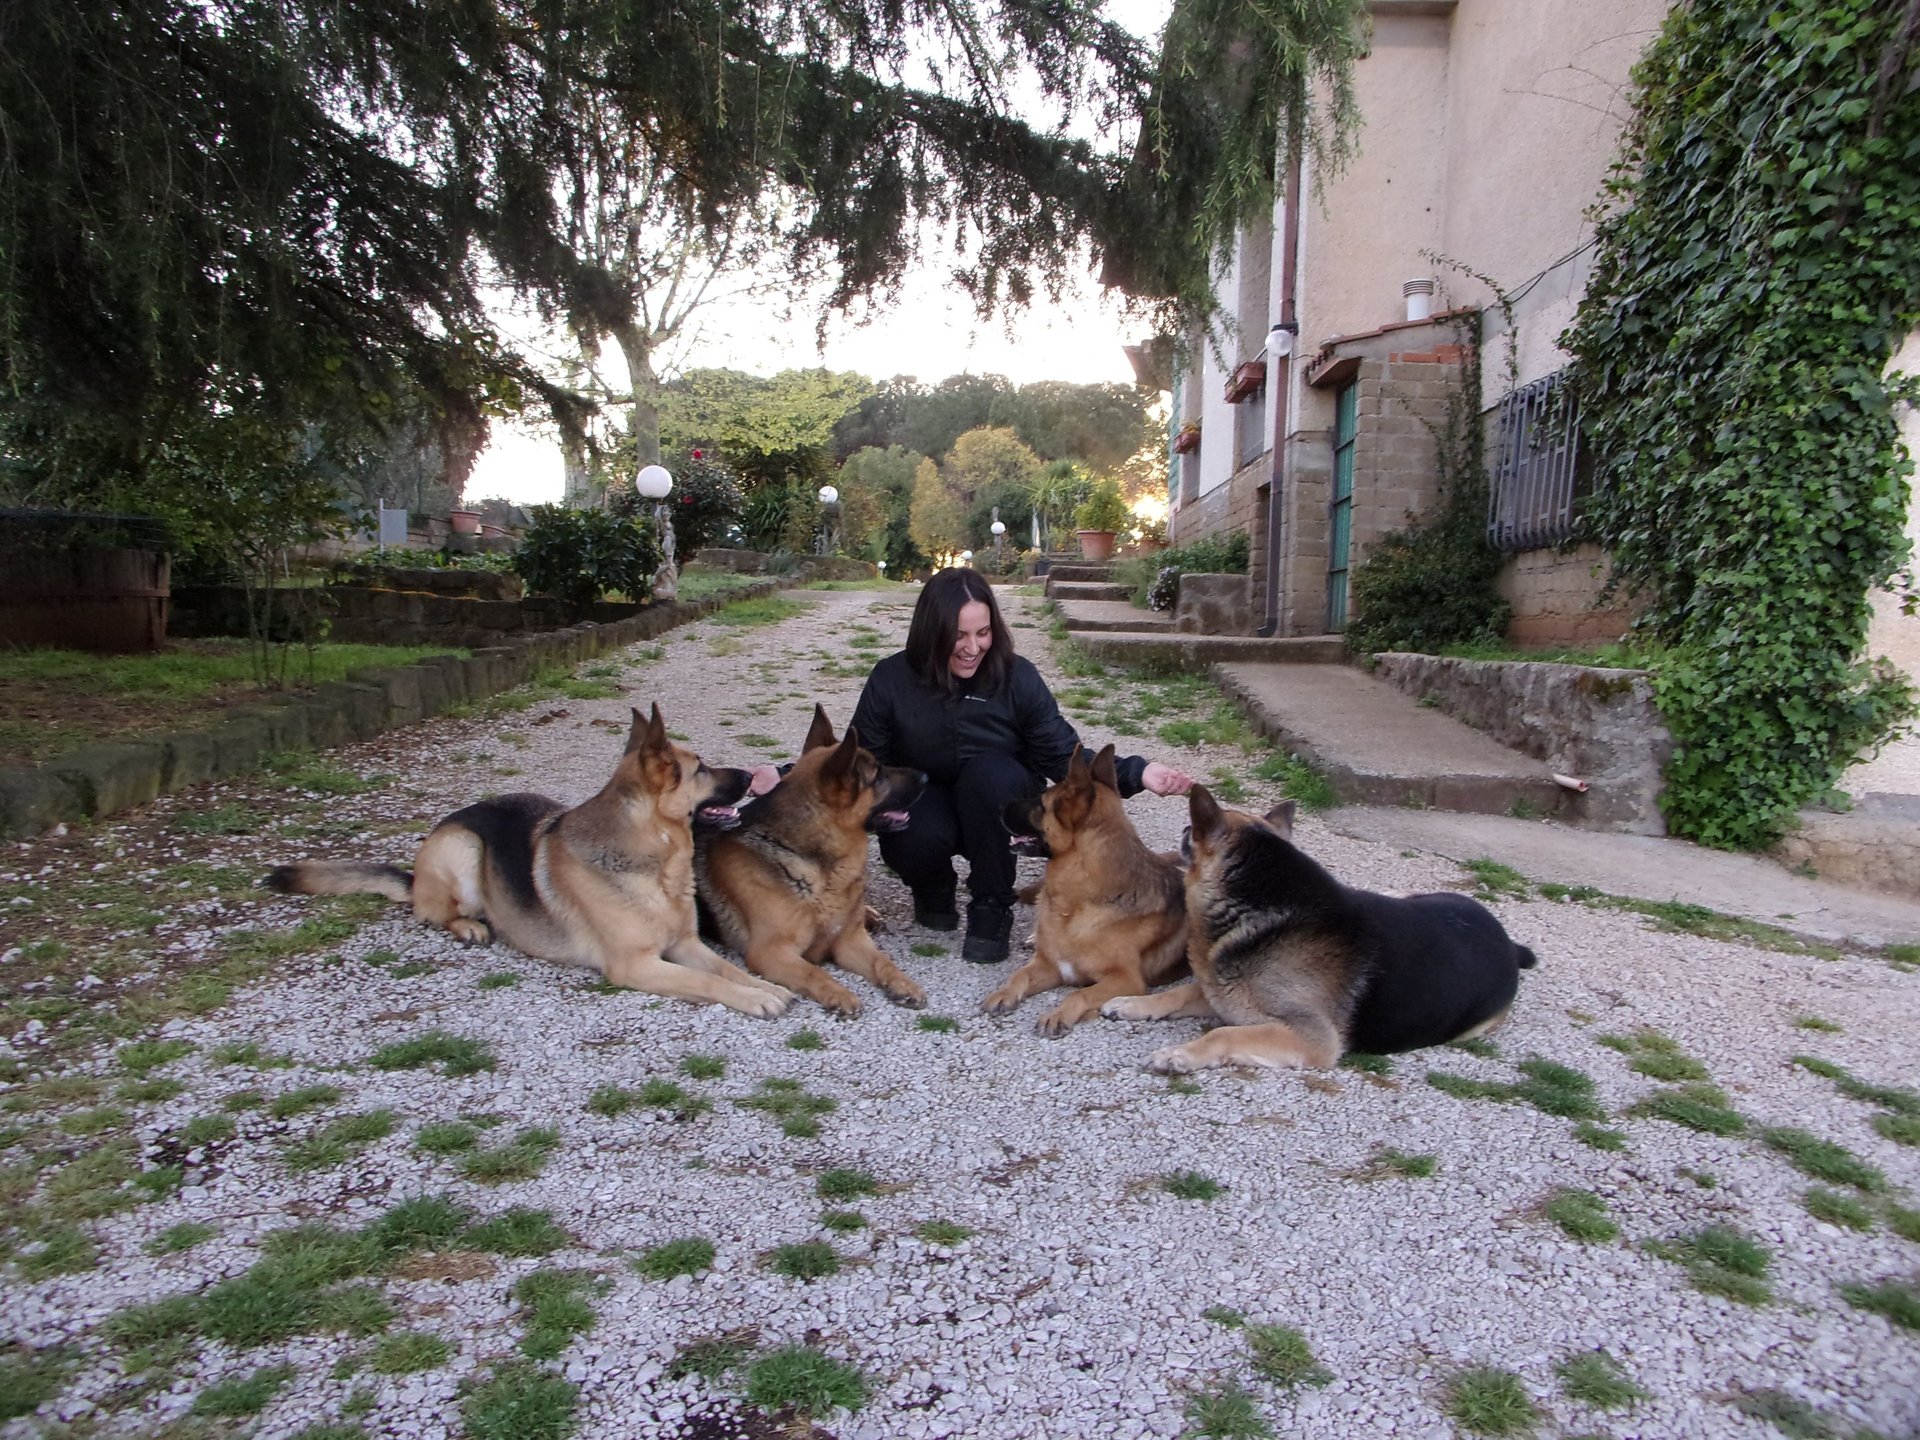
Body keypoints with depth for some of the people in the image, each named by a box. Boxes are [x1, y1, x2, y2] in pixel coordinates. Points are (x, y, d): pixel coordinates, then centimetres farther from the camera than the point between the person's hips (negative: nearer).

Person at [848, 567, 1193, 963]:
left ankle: (991, 910, -16)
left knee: (989, 770, -34)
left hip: (997, 808, 1)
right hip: (924, 805, 0)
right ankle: (934, 891, 4)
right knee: (916, 839, -35)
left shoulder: (1018, 678, -16)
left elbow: (1065, 755, -15)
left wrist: (1137, 772, -30)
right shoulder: (892, 679, -15)